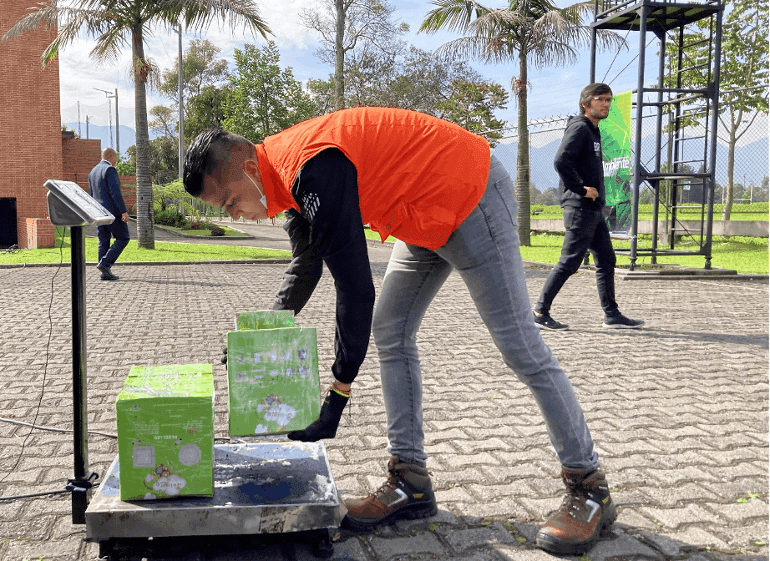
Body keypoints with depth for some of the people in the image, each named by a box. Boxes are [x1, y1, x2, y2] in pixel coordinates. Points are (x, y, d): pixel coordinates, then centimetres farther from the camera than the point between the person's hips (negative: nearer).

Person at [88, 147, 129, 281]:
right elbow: (115, 192, -20)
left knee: (103, 241, 8)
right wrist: (123, 211, -20)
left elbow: (92, 194, 20)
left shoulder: (93, 171, 16)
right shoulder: (110, 170, -11)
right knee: (122, 238, -1)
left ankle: (105, 273, 6)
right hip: (112, 211, -8)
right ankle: (105, 263, -13)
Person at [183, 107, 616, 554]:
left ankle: (591, 489, 7)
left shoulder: (315, 169, -29)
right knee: (391, 333, 7)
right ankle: (411, 483, 12)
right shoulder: (285, 166, 2)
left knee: (520, 346, -6)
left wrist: (338, 396, -24)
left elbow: (356, 291, -30)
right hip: (430, 216, 10)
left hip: (473, 198, -10)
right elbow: (305, 270, 14)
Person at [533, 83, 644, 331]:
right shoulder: (579, 127, -10)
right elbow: (561, 161, -25)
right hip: (580, 208, -10)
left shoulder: (593, 130, 20)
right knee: (570, 262, -7)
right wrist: (581, 190, -19)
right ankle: (540, 311, 1)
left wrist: (595, 192, 13)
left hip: (594, 209, 10)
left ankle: (612, 315, 16)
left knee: (606, 260, 10)